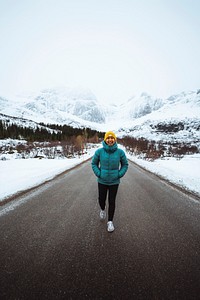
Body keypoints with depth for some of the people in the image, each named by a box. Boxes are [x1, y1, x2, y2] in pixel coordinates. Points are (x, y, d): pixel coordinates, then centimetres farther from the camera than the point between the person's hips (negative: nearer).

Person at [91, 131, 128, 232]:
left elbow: (125, 164, 3)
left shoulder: (120, 152, -10)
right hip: (102, 181, 1)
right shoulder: (99, 151, -11)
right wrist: (98, 174, -7)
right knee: (101, 199, 15)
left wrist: (119, 174, -6)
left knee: (112, 202, 8)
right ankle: (102, 210, 50)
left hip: (114, 182, 0)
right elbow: (94, 163, 2)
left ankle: (110, 222, 27)